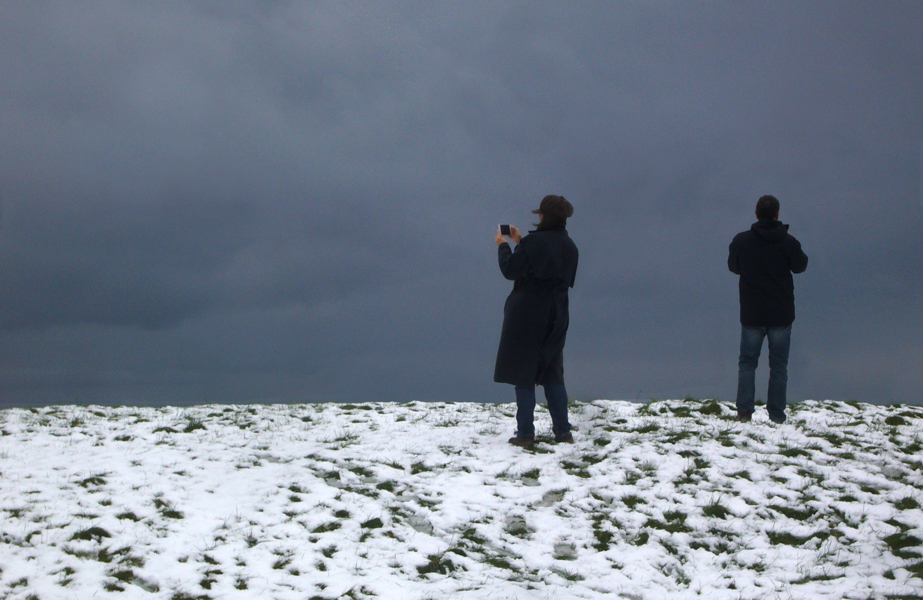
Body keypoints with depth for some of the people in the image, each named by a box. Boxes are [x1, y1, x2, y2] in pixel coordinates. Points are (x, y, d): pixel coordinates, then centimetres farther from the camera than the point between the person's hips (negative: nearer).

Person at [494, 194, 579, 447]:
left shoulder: (533, 242, -15)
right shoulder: (569, 246, 7)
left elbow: (510, 270, -11)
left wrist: (503, 245, 6)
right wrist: (520, 242, 21)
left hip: (526, 315, -6)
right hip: (556, 316, 6)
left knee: (523, 374, 1)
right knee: (552, 374, 14)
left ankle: (525, 434, 0)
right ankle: (563, 431, 11)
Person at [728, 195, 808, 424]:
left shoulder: (741, 241, -7)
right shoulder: (788, 241, -9)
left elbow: (733, 267, 9)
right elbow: (800, 266, 7)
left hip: (751, 315, 1)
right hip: (781, 315, 0)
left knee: (747, 362, 11)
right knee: (779, 365, 7)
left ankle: (744, 412, 1)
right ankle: (777, 415, 5)